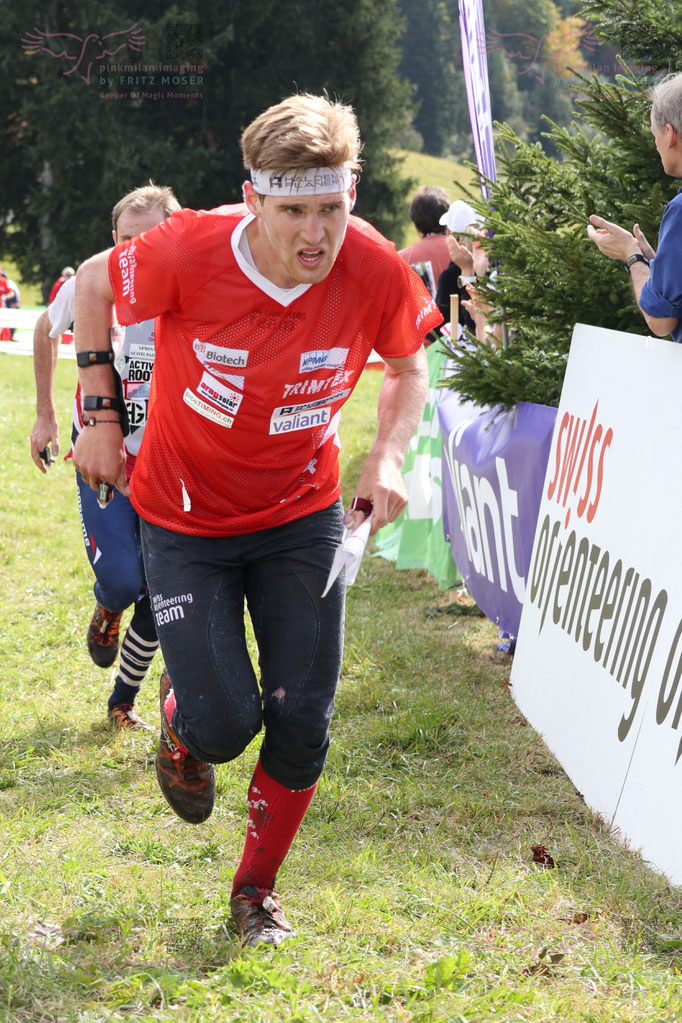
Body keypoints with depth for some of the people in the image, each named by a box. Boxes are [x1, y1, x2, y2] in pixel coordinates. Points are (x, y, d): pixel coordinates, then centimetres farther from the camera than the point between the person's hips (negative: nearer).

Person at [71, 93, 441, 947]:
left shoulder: (376, 274, -20)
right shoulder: (189, 254, -27)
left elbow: (406, 368, 2)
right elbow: (93, 283, -5)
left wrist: (388, 458, -15)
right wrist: (101, 416, -3)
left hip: (302, 517, 2)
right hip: (186, 519, -2)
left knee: (303, 720, -1)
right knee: (225, 723, -10)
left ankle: (256, 889, 24)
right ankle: (183, 729, 31)